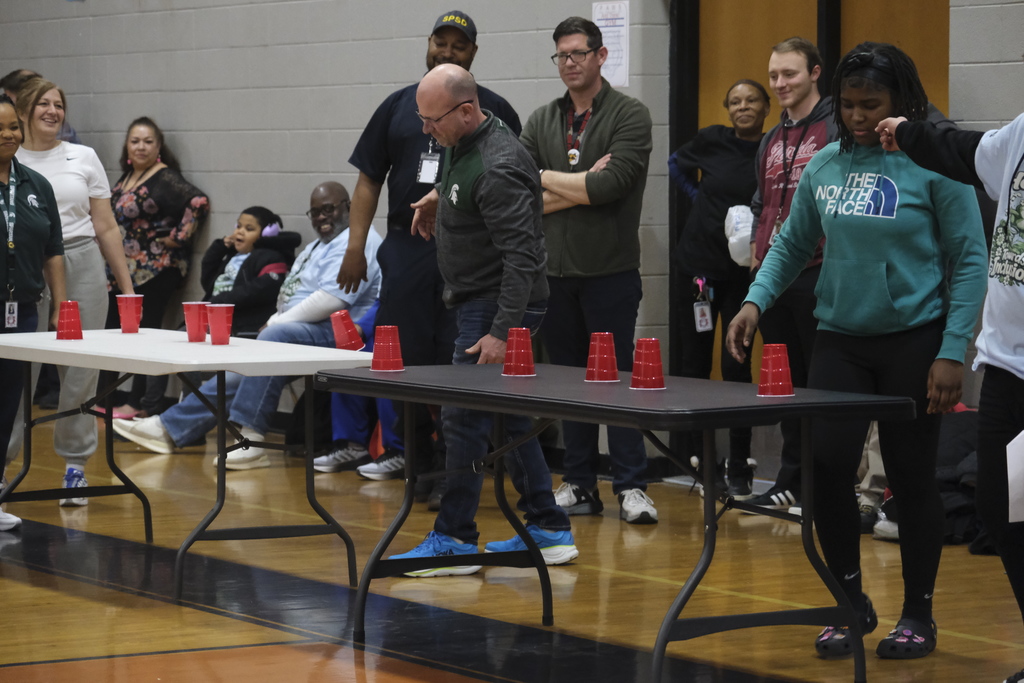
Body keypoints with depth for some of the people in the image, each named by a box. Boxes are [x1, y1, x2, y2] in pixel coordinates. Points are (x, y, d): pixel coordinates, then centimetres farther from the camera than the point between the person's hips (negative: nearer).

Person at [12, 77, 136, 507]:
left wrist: (127, 287, 8)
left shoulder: (83, 158, 10)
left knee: (81, 373, 0)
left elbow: (106, 228, 11)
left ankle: (75, 464, 10)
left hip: (82, 267, 1)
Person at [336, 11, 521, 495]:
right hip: (407, 249, 3)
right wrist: (355, 248, 5)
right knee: (402, 358, 2)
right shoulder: (399, 106, 13)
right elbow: (369, 180, 13)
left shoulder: (493, 110, 6)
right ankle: (415, 459, 12)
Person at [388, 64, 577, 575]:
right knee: (509, 418, 13)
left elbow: (522, 256, -28)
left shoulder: (497, 169, -24)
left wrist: (502, 331, -31)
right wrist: (440, 196, 18)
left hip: (499, 306, -11)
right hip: (479, 303, 11)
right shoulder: (463, 145, 7)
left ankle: (454, 541, -4)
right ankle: (549, 531, 18)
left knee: (464, 418, -9)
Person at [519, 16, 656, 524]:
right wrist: (582, 188, -10)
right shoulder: (541, 122, 12)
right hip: (556, 271, 5)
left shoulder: (629, 116, -2)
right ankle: (580, 486, 14)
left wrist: (547, 179, -4)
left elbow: (611, 185, -16)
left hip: (610, 271, -4)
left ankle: (631, 487, -1)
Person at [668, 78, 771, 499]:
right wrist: (702, 198, 11)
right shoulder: (712, 141, 2)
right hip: (700, 262, 2)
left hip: (745, 271, -2)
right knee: (694, 363, 6)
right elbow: (677, 167, 22)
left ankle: (740, 472, 2)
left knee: (736, 366, -5)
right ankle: (694, 459, 16)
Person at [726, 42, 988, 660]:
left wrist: (953, 353, -13)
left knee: (912, 477, 3)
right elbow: (792, 246, 15)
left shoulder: (934, 164, -8)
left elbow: (969, 261, -8)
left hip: (913, 341, -4)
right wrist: (756, 301, -2)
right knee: (827, 465, -5)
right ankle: (852, 603, 13)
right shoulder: (825, 167, 5)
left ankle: (918, 613, 19)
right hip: (841, 340, 4)